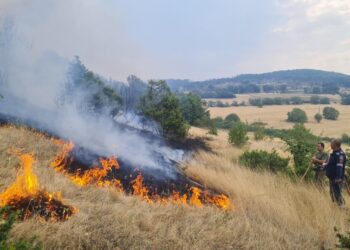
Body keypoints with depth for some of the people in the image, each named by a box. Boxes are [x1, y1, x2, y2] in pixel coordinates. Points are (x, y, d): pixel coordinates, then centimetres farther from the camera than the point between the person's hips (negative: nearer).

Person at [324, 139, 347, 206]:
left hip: (337, 178, -10)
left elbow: (339, 167, -25)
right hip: (332, 177, 10)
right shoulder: (334, 153, 14)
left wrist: (338, 178, -29)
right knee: (332, 193, 16)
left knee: (337, 193, -7)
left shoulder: (340, 154, -17)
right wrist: (326, 165, 14)